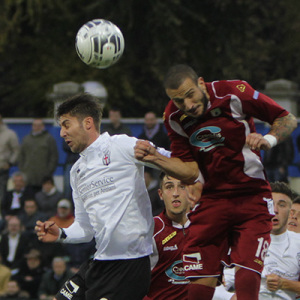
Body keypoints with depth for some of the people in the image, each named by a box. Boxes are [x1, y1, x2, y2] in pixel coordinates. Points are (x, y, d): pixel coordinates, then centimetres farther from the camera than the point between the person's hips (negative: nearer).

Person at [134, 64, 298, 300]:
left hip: (251, 198, -3)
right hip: (212, 199, 3)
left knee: (247, 277, -18)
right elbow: (190, 173, 2)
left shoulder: (235, 93, -12)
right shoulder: (175, 118, -1)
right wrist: (156, 158, -12)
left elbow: (288, 120, -2)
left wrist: (269, 139, -21)